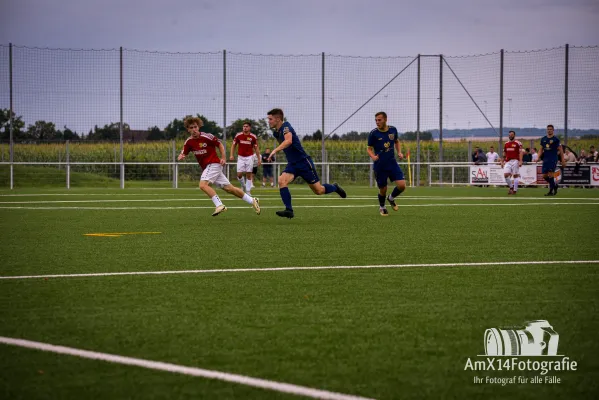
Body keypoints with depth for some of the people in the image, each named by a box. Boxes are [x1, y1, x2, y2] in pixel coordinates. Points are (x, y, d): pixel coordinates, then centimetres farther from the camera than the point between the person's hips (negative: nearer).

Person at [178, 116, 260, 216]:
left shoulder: (206, 137, -13)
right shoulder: (189, 142, 3)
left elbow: (220, 144, -2)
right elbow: (184, 153, 11)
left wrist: (223, 158, -10)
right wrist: (181, 157, -12)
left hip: (214, 164, -6)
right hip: (206, 167, 6)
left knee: (203, 185, -25)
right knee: (229, 188, 8)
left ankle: (219, 205, -23)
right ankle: (252, 201, 17)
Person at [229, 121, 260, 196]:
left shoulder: (253, 137, -3)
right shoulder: (238, 135, -1)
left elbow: (256, 148, 4)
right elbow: (233, 145, 8)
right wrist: (232, 155, -3)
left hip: (249, 157, -1)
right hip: (240, 157, 1)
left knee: (248, 174, -3)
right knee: (239, 174, -6)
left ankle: (248, 191, 3)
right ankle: (243, 185, 23)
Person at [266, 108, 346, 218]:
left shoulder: (286, 126, -20)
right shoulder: (276, 133, 6)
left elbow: (288, 141, -41)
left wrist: (275, 151, -49)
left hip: (304, 162, -7)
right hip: (292, 164, 7)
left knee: (318, 190, 2)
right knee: (281, 181, -21)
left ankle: (335, 188, 33)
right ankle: (289, 210, -21)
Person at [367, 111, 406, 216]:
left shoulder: (393, 130, -1)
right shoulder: (373, 133, -10)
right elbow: (369, 148, -3)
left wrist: (399, 152, 1)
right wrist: (372, 156, -24)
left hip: (392, 163, 3)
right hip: (379, 166, -2)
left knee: (402, 185, -11)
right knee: (383, 190, 5)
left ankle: (391, 198, 22)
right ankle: (382, 207, 35)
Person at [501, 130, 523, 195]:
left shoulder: (518, 143, -2)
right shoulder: (506, 144, 15)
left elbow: (520, 153, -7)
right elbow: (504, 154, 20)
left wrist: (520, 161, -17)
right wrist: (502, 162, 16)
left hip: (515, 161, -5)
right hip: (508, 161, 5)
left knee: (515, 175, -2)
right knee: (506, 175, -8)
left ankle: (515, 190, 5)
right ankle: (511, 187, 11)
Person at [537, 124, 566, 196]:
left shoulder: (556, 139, -2)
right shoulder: (543, 139, 12)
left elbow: (560, 150, 0)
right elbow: (541, 149, 18)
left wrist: (563, 160, -2)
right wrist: (539, 157, 2)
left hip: (553, 159, -6)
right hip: (545, 159, 6)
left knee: (550, 175, -14)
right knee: (544, 176, 3)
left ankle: (551, 191, -8)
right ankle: (554, 185, 25)